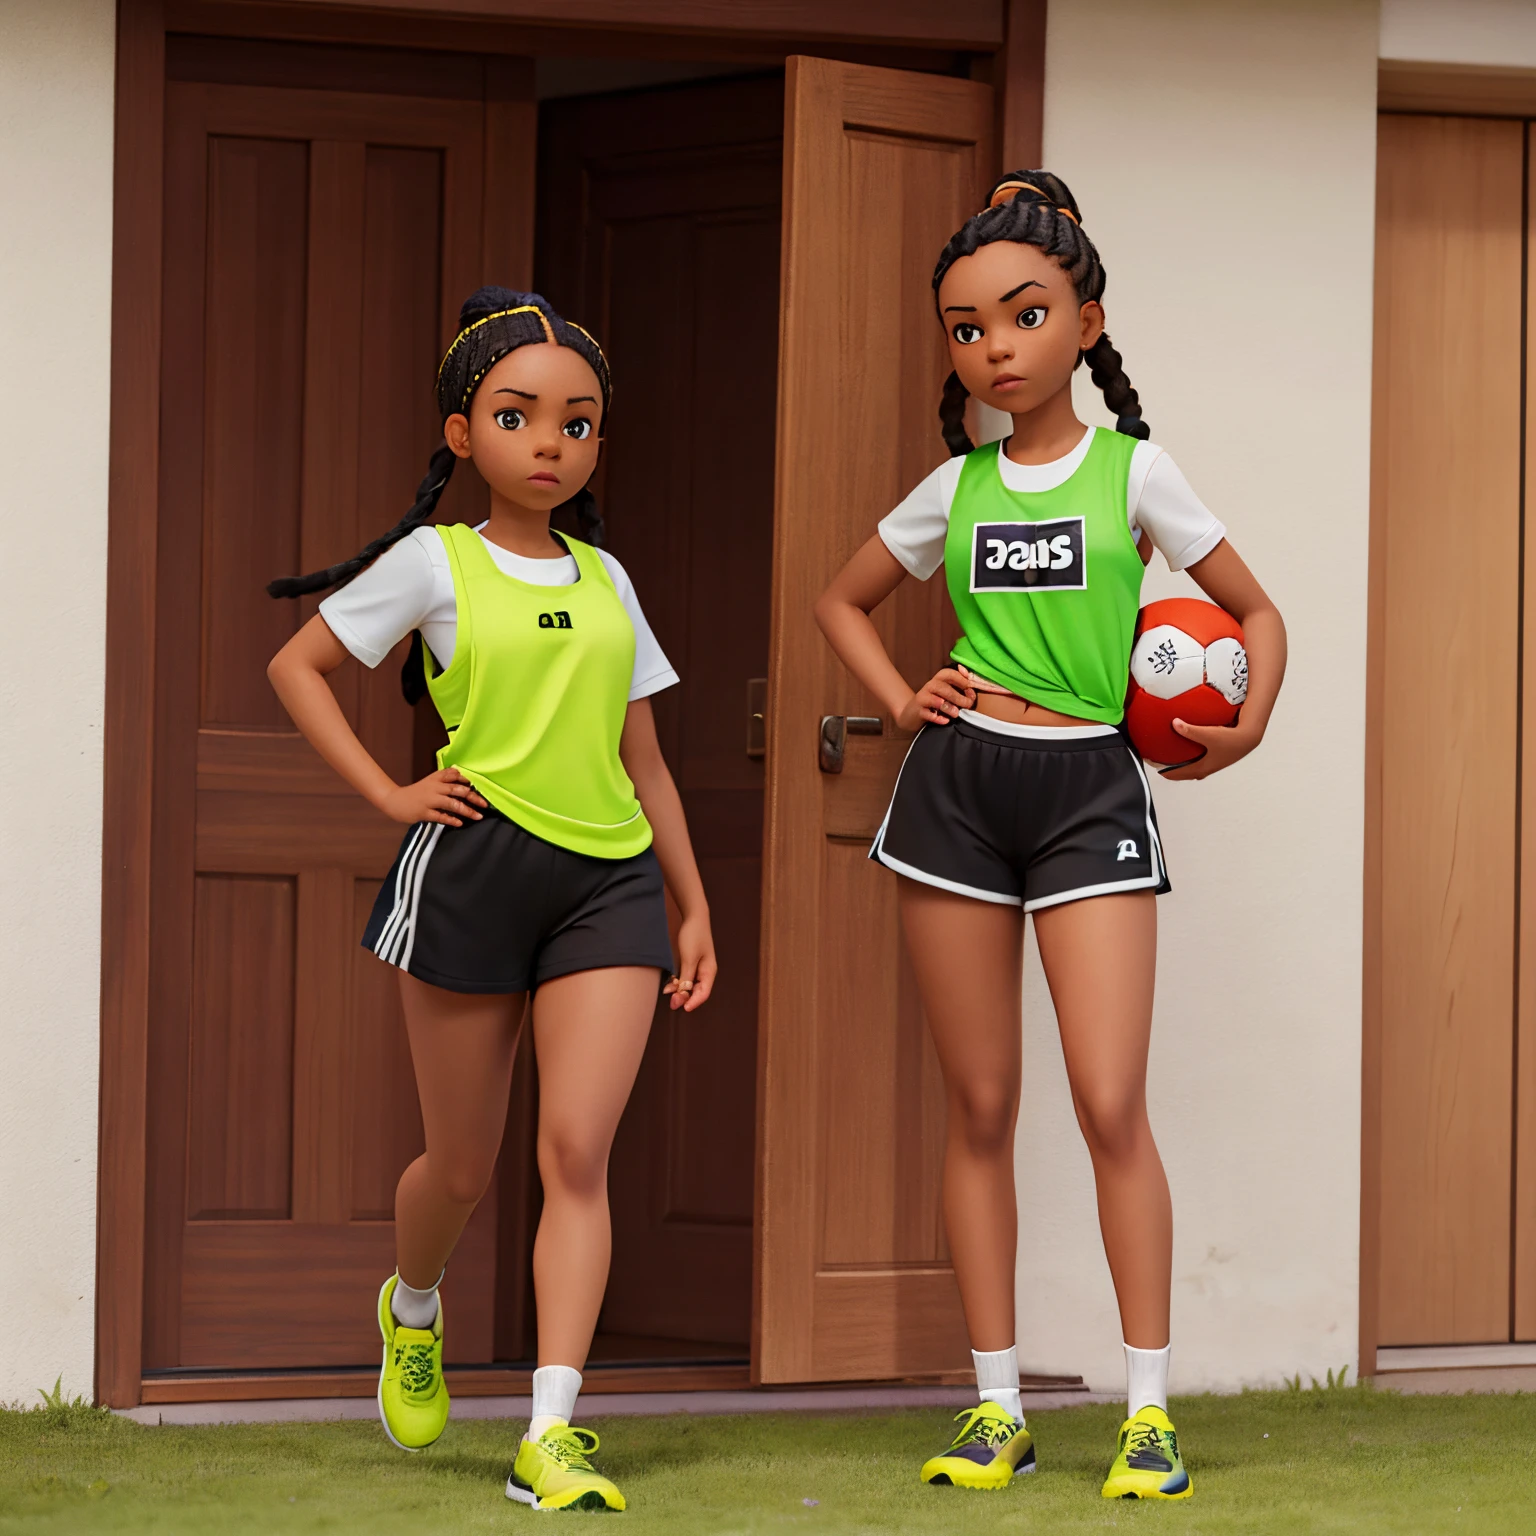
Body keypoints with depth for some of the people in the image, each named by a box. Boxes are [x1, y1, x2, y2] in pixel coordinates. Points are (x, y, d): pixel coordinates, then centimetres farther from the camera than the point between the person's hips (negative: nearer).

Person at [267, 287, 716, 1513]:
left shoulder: (605, 580, 13)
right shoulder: (436, 563, 0)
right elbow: (299, 664, 4)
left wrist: (694, 906, 16)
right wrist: (388, 794, -4)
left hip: (608, 880, 3)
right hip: (473, 864, -3)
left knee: (579, 1148, -12)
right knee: (464, 1165, 8)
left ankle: (553, 1434, -16)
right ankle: (413, 1307, 43)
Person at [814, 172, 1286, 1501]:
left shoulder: (1133, 472, 2)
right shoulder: (956, 488, 8)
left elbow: (1256, 609, 10)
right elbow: (844, 603, 23)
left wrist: (1248, 726, -7)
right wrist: (899, 699, 7)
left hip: (1092, 792, -3)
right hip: (958, 787, 3)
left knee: (1110, 1103, -11)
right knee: (980, 1105, 4)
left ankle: (1150, 1406, -5)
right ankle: (997, 1406, 9)